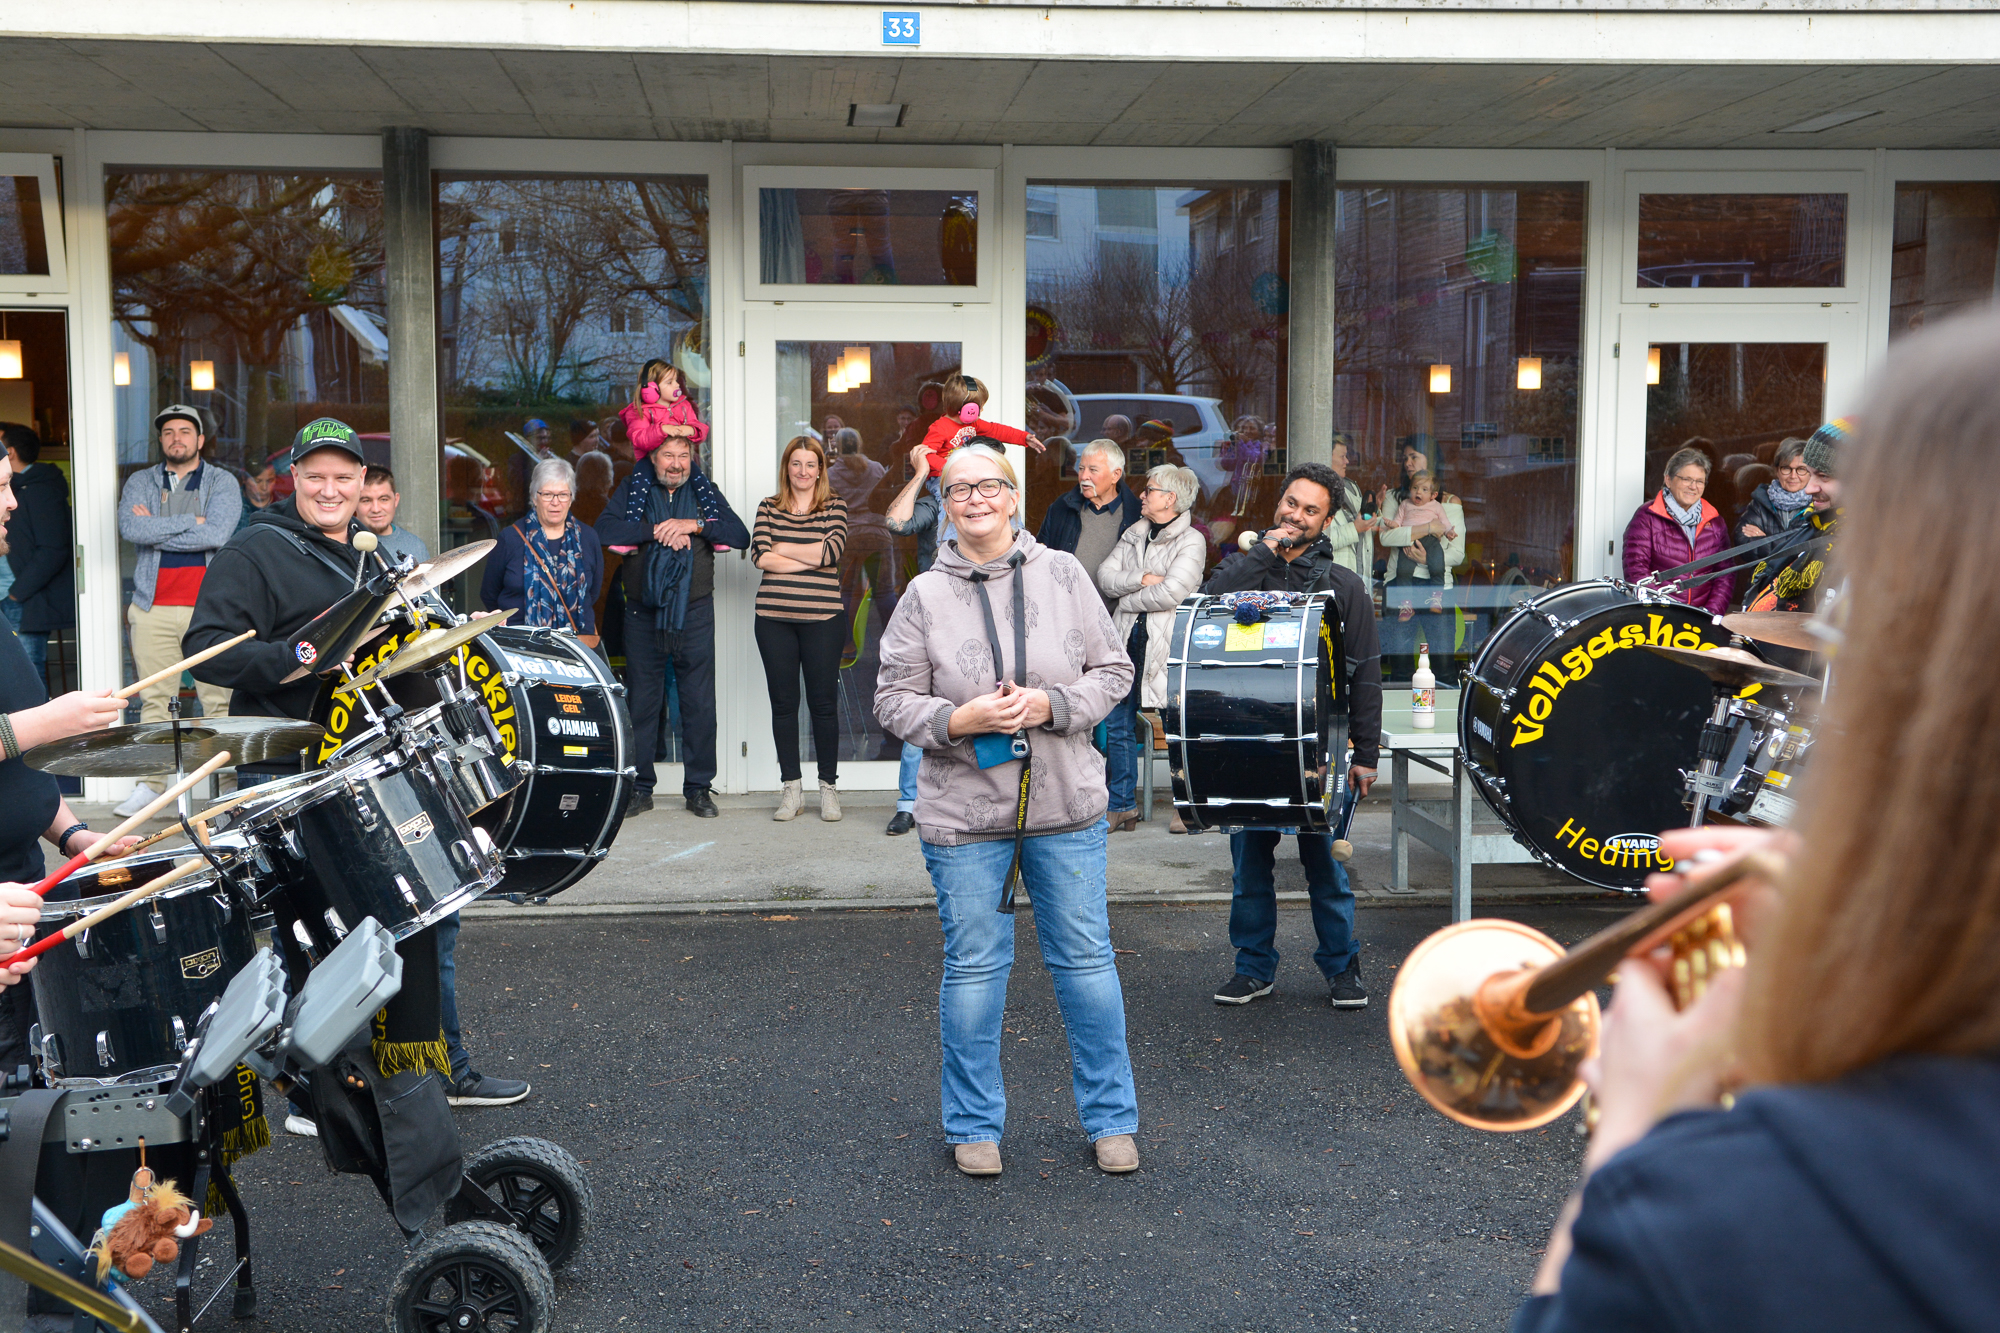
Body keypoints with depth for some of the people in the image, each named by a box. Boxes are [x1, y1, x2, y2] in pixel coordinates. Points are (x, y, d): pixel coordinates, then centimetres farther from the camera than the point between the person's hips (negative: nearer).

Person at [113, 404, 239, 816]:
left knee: (219, 701, -5)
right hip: (153, 608, 2)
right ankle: (150, 784, 11)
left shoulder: (222, 483, 7)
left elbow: (217, 534, -11)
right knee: (153, 699, 4)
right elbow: (130, 528, -6)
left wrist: (156, 531, -7)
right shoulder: (140, 483, 14)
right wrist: (190, 522, -9)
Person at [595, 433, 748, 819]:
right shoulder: (633, 490, 5)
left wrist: (694, 524, -15)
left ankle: (698, 788, 12)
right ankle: (640, 788, 14)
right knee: (641, 703, 4)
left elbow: (740, 535, -3)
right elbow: (603, 531, -11)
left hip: (695, 614, 0)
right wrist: (658, 531, -17)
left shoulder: (704, 492, 8)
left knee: (699, 704, 2)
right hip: (643, 615, 0)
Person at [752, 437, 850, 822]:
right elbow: (759, 555, -4)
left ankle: (828, 787, 11)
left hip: (823, 617, -2)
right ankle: (791, 788, 13)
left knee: (823, 703, 1)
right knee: (783, 702, 5)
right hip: (774, 617, 2)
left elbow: (831, 551, -10)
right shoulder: (768, 508, 11)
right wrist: (811, 559, -9)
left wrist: (782, 548, -4)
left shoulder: (835, 507, 7)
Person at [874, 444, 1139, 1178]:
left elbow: (1113, 670, 4)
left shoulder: (1062, 574, 1)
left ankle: (1111, 1117, 24)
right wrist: (958, 720, -16)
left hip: (1066, 804, 1)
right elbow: (893, 698, 1)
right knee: (973, 967, 7)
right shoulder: (925, 596, -1)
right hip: (963, 811, -1)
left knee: (1085, 958, 9)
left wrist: (1051, 705, -13)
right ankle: (974, 1125, 23)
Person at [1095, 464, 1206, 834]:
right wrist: (1142, 579, -9)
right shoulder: (1133, 534, 17)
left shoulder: (1191, 541, -3)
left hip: (1168, 643, -6)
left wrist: (1126, 599, -3)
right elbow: (1104, 578, 7)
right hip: (1128, 638, 6)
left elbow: (1170, 593, -15)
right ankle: (1120, 805, 12)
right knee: (1121, 723, 5)